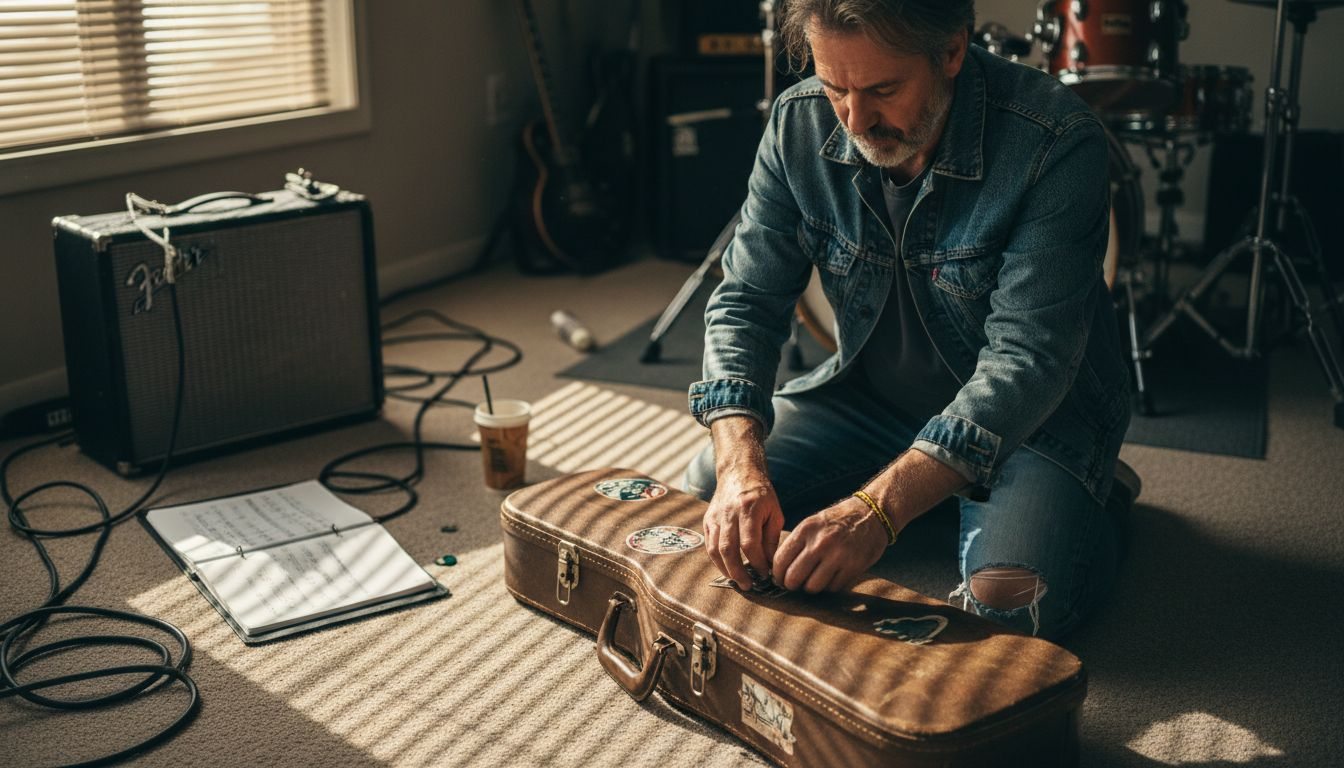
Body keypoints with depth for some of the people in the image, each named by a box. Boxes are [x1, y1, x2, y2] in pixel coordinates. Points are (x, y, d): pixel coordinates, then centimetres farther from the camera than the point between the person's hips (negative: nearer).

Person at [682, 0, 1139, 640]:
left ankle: (1092, 497, 7)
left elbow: (1028, 356, -32)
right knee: (706, 491, -7)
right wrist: (740, 461, -30)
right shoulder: (799, 123, -13)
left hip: (1037, 411, -5)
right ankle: (935, 501, 13)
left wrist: (877, 509, -42)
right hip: (871, 392, 6)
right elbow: (746, 300, -11)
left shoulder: (1056, 142, -28)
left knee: (1007, 608, -29)